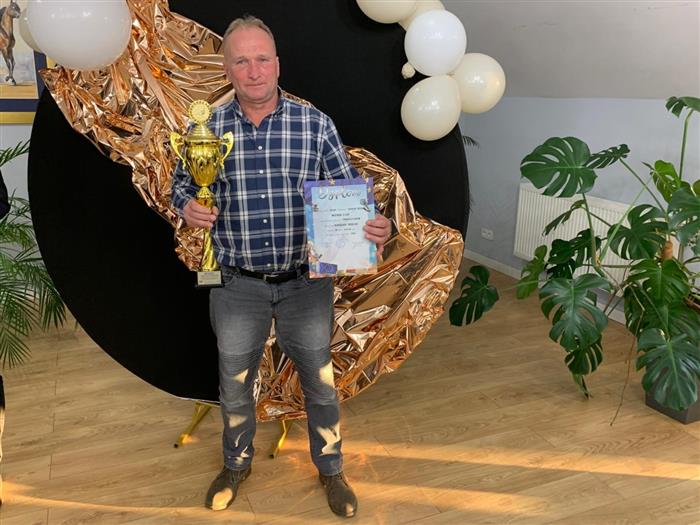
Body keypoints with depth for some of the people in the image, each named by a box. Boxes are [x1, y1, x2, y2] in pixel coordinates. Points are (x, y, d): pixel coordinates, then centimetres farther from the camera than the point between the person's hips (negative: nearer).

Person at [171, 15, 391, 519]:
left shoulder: (315, 124, -6)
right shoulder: (207, 128, -3)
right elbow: (182, 182, 10)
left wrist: (378, 226, -22)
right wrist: (187, 206, -14)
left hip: (306, 283, -1)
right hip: (238, 286, 1)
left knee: (320, 383, 14)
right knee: (235, 383, 20)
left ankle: (331, 470, 40)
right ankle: (237, 464, 48)